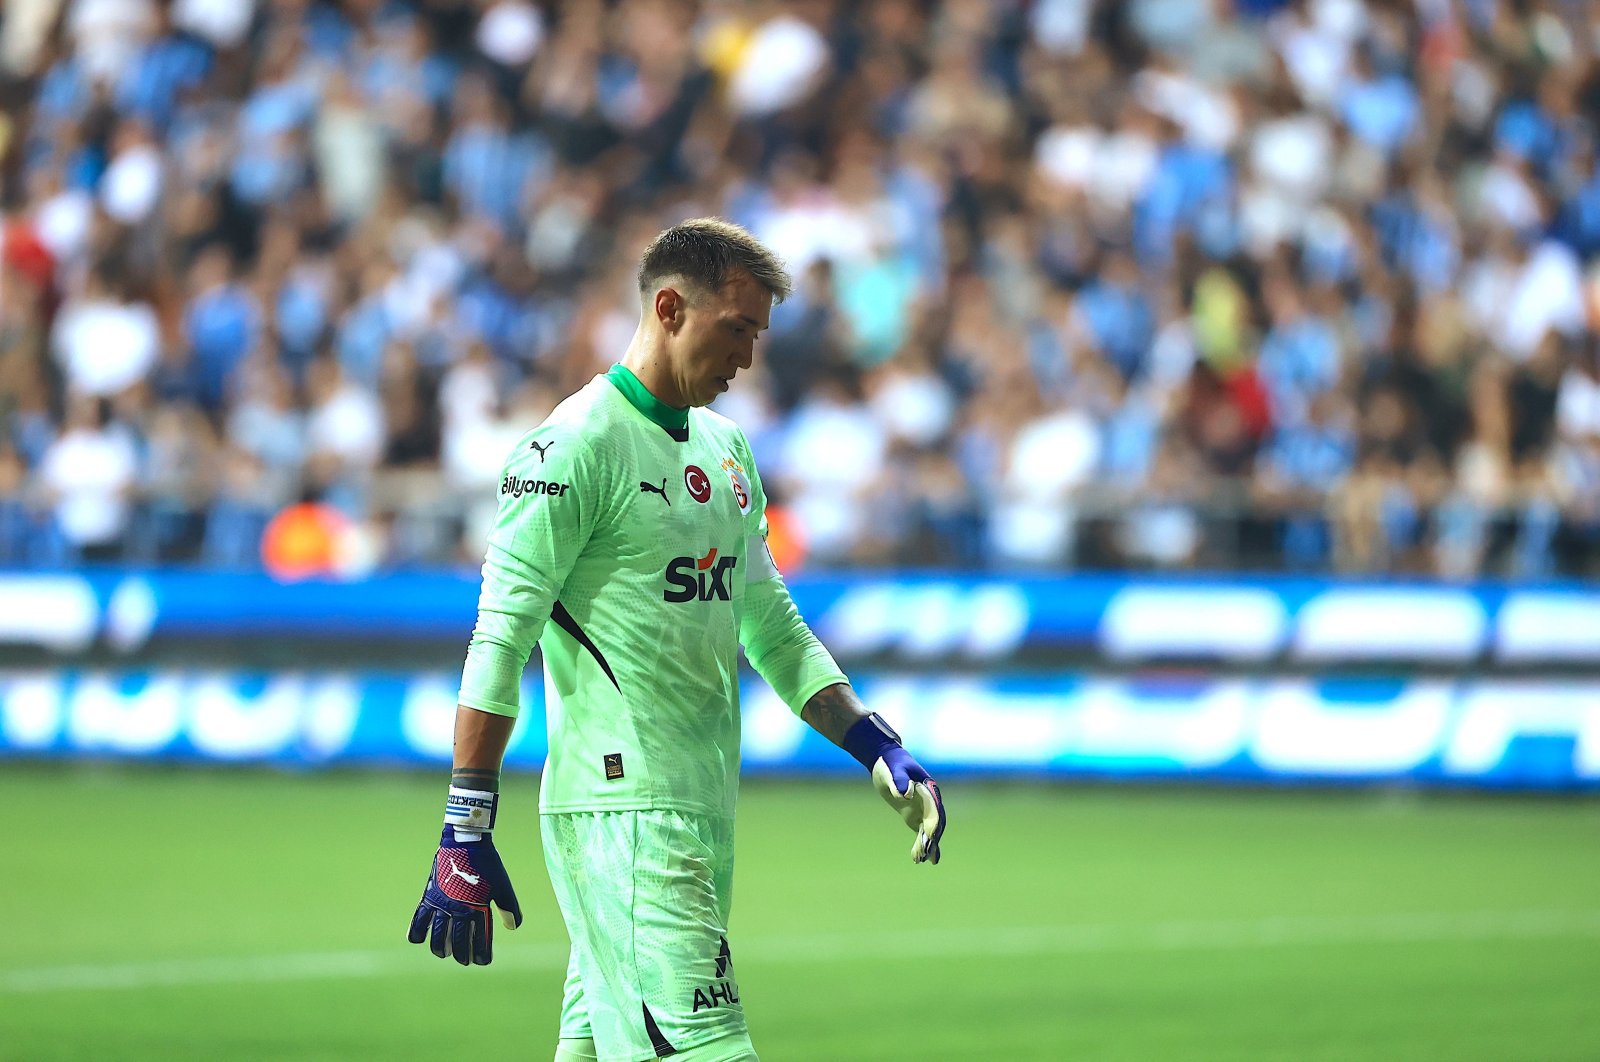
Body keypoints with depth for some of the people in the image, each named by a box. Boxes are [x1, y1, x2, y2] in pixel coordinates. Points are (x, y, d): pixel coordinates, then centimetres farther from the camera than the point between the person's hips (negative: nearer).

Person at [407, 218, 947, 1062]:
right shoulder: (577, 446, -9)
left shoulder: (726, 449, 18)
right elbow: (501, 638, -13)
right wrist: (465, 834, -18)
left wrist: (878, 750, 14)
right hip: (621, 806, -8)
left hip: (705, 808, 8)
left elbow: (771, 629, 25)